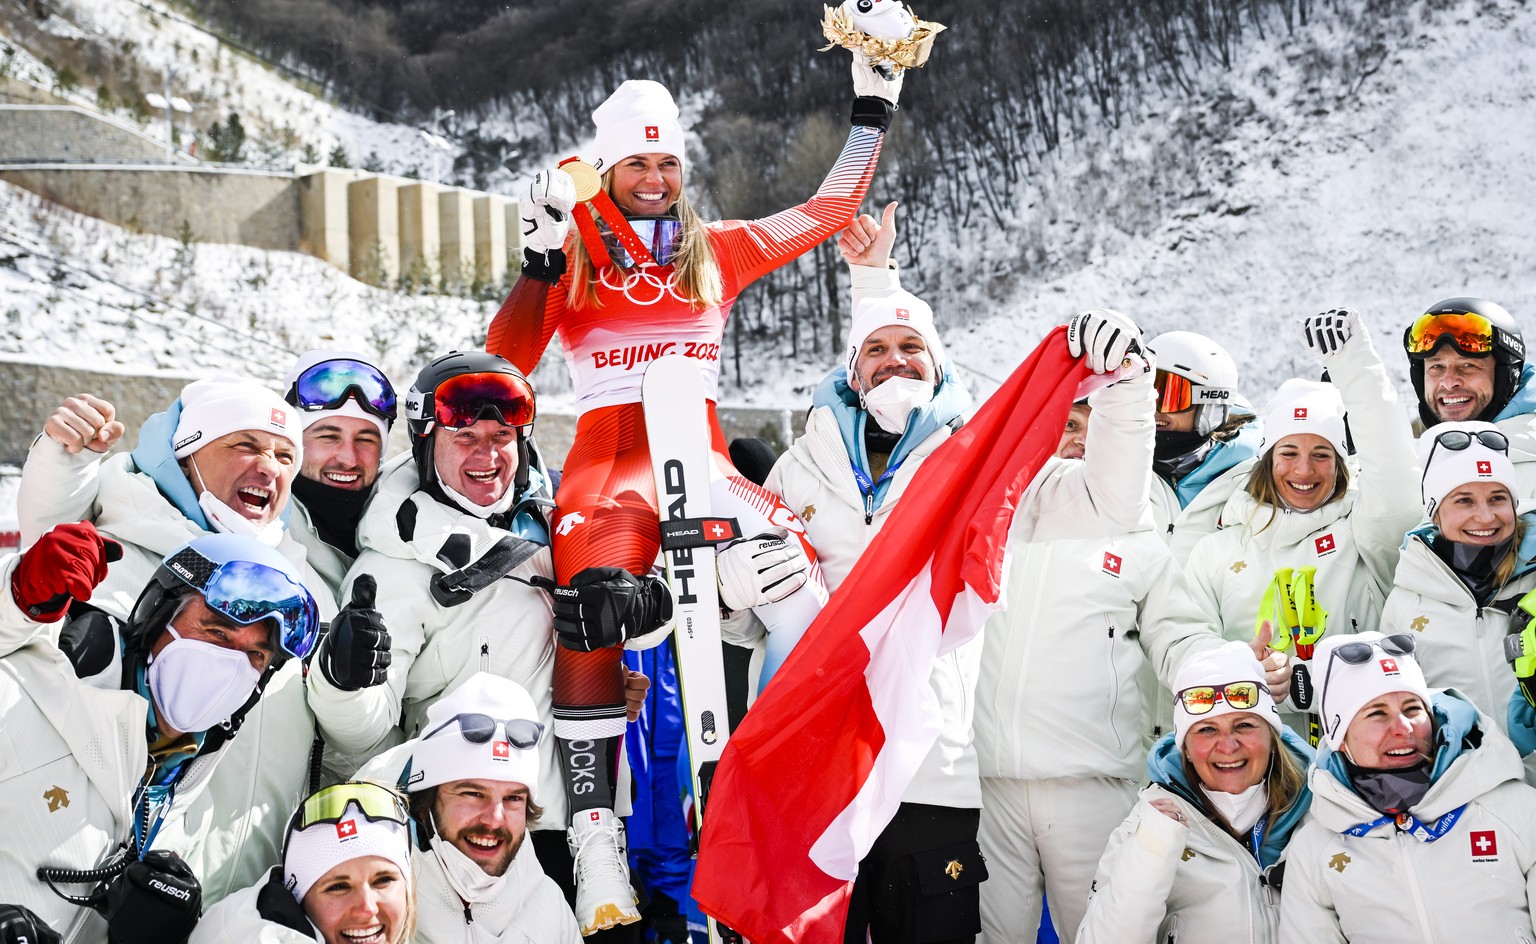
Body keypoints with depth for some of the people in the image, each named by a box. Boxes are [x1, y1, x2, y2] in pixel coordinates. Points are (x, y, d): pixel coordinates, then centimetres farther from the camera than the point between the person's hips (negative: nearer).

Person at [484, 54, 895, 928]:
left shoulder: (719, 250, 19)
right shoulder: (573, 259, 13)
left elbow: (829, 212, 21)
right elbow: (503, 364, 2)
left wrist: (873, 113, 20)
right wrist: (541, 260, -7)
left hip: (704, 461, 2)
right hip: (606, 465, -2)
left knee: (805, 583, -26)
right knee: (595, 620, -30)